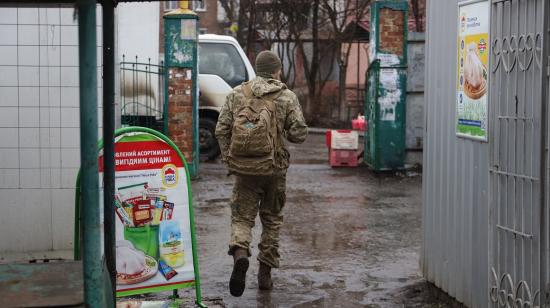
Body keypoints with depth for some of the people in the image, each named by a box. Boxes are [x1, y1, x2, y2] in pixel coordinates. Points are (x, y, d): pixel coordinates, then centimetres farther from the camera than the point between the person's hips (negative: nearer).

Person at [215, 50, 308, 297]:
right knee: (272, 219, 14)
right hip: (275, 168, 0)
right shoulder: (287, 97, -2)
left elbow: (221, 130, 0)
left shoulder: (237, 94, 3)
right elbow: (299, 134, -6)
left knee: (242, 216, 6)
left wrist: (228, 160, 11)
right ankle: (265, 272, 15)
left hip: (244, 168, 0)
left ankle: (240, 253, -24)